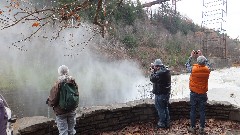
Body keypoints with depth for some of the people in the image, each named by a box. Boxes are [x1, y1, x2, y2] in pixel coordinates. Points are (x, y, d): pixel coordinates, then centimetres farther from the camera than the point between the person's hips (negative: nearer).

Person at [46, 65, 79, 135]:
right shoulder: (73, 83, -11)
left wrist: (48, 102, 6)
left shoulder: (57, 86, -22)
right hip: (72, 111, 4)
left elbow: (52, 102, -16)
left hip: (61, 113, -4)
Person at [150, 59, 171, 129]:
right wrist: (155, 71, 6)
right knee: (165, 108, 21)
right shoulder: (166, 70, 5)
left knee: (160, 109, 7)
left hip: (160, 94, -9)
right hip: (167, 93, 9)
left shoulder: (159, 73, -26)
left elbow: (152, 79, -19)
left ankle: (162, 124, 18)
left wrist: (152, 72, -5)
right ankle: (167, 123, 32)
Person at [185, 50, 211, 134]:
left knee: (193, 111, 11)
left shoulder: (193, 69, -17)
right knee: (202, 111, 11)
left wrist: (191, 56, 13)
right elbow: (207, 63, 12)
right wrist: (201, 56, 16)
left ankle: (193, 128, 21)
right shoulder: (207, 70, -11)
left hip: (194, 94, -2)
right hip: (203, 94, 2)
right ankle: (202, 129, 22)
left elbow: (187, 65, 4)